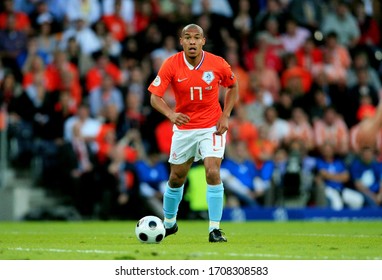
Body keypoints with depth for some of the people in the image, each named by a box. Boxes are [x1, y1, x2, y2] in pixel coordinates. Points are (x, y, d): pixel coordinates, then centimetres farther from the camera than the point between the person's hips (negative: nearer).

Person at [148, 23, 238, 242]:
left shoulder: (217, 64, -11)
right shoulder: (171, 65, -13)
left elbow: (233, 86, 7)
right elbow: (155, 97, -15)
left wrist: (225, 116, -4)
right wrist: (171, 114, -34)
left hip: (212, 128, -1)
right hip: (183, 128, 2)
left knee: (213, 173, -19)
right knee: (176, 178, 12)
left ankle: (215, 229, -13)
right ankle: (169, 223, 37)